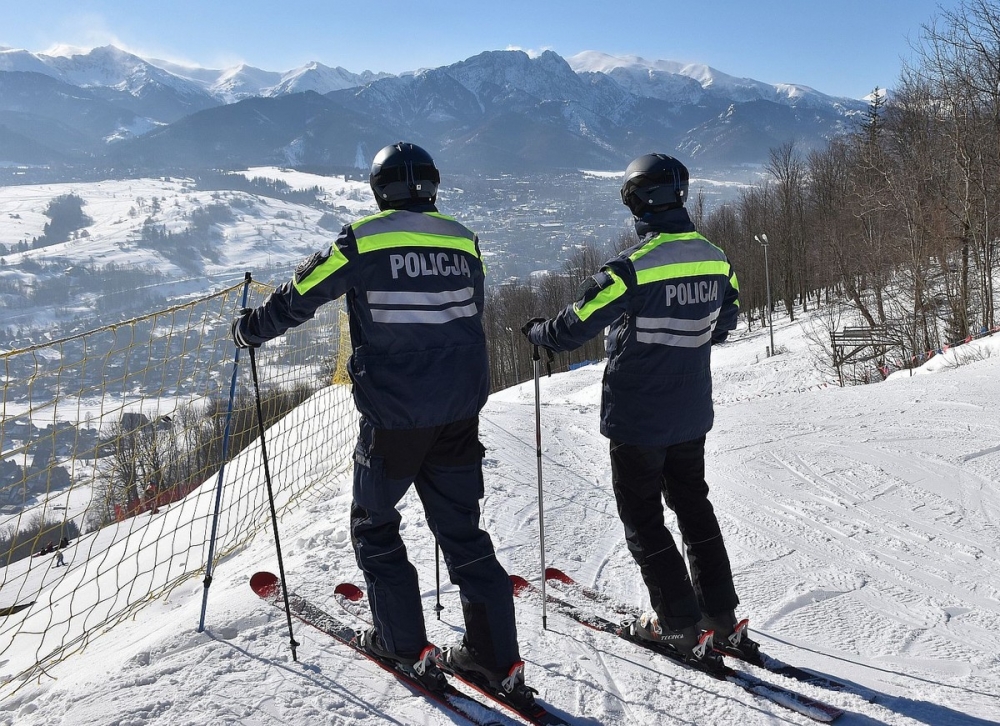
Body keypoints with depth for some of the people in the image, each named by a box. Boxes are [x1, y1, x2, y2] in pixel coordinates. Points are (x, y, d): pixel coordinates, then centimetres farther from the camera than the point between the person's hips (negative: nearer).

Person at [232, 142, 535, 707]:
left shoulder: (364, 239, -7)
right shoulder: (464, 240, 6)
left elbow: (300, 296, 1)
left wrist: (252, 329, 19)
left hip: (394, 414, -4)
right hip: (460, 411, 4)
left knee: (374, 526, 16)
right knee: (463, 532, 13)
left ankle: (408, 648, 19)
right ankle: (497, 660, 14)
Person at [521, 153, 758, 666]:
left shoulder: (633, 266, -22)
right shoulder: (716, 260, -1)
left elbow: (573, 329, -18)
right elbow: (723, 324, 16)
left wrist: (536, 331, 2)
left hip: (637, 417, -6)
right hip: (692, 415, 7)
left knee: (643, 519, 8)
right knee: (695, 509, 19)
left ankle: (680, 624, 13)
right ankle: (722, 618, 25)